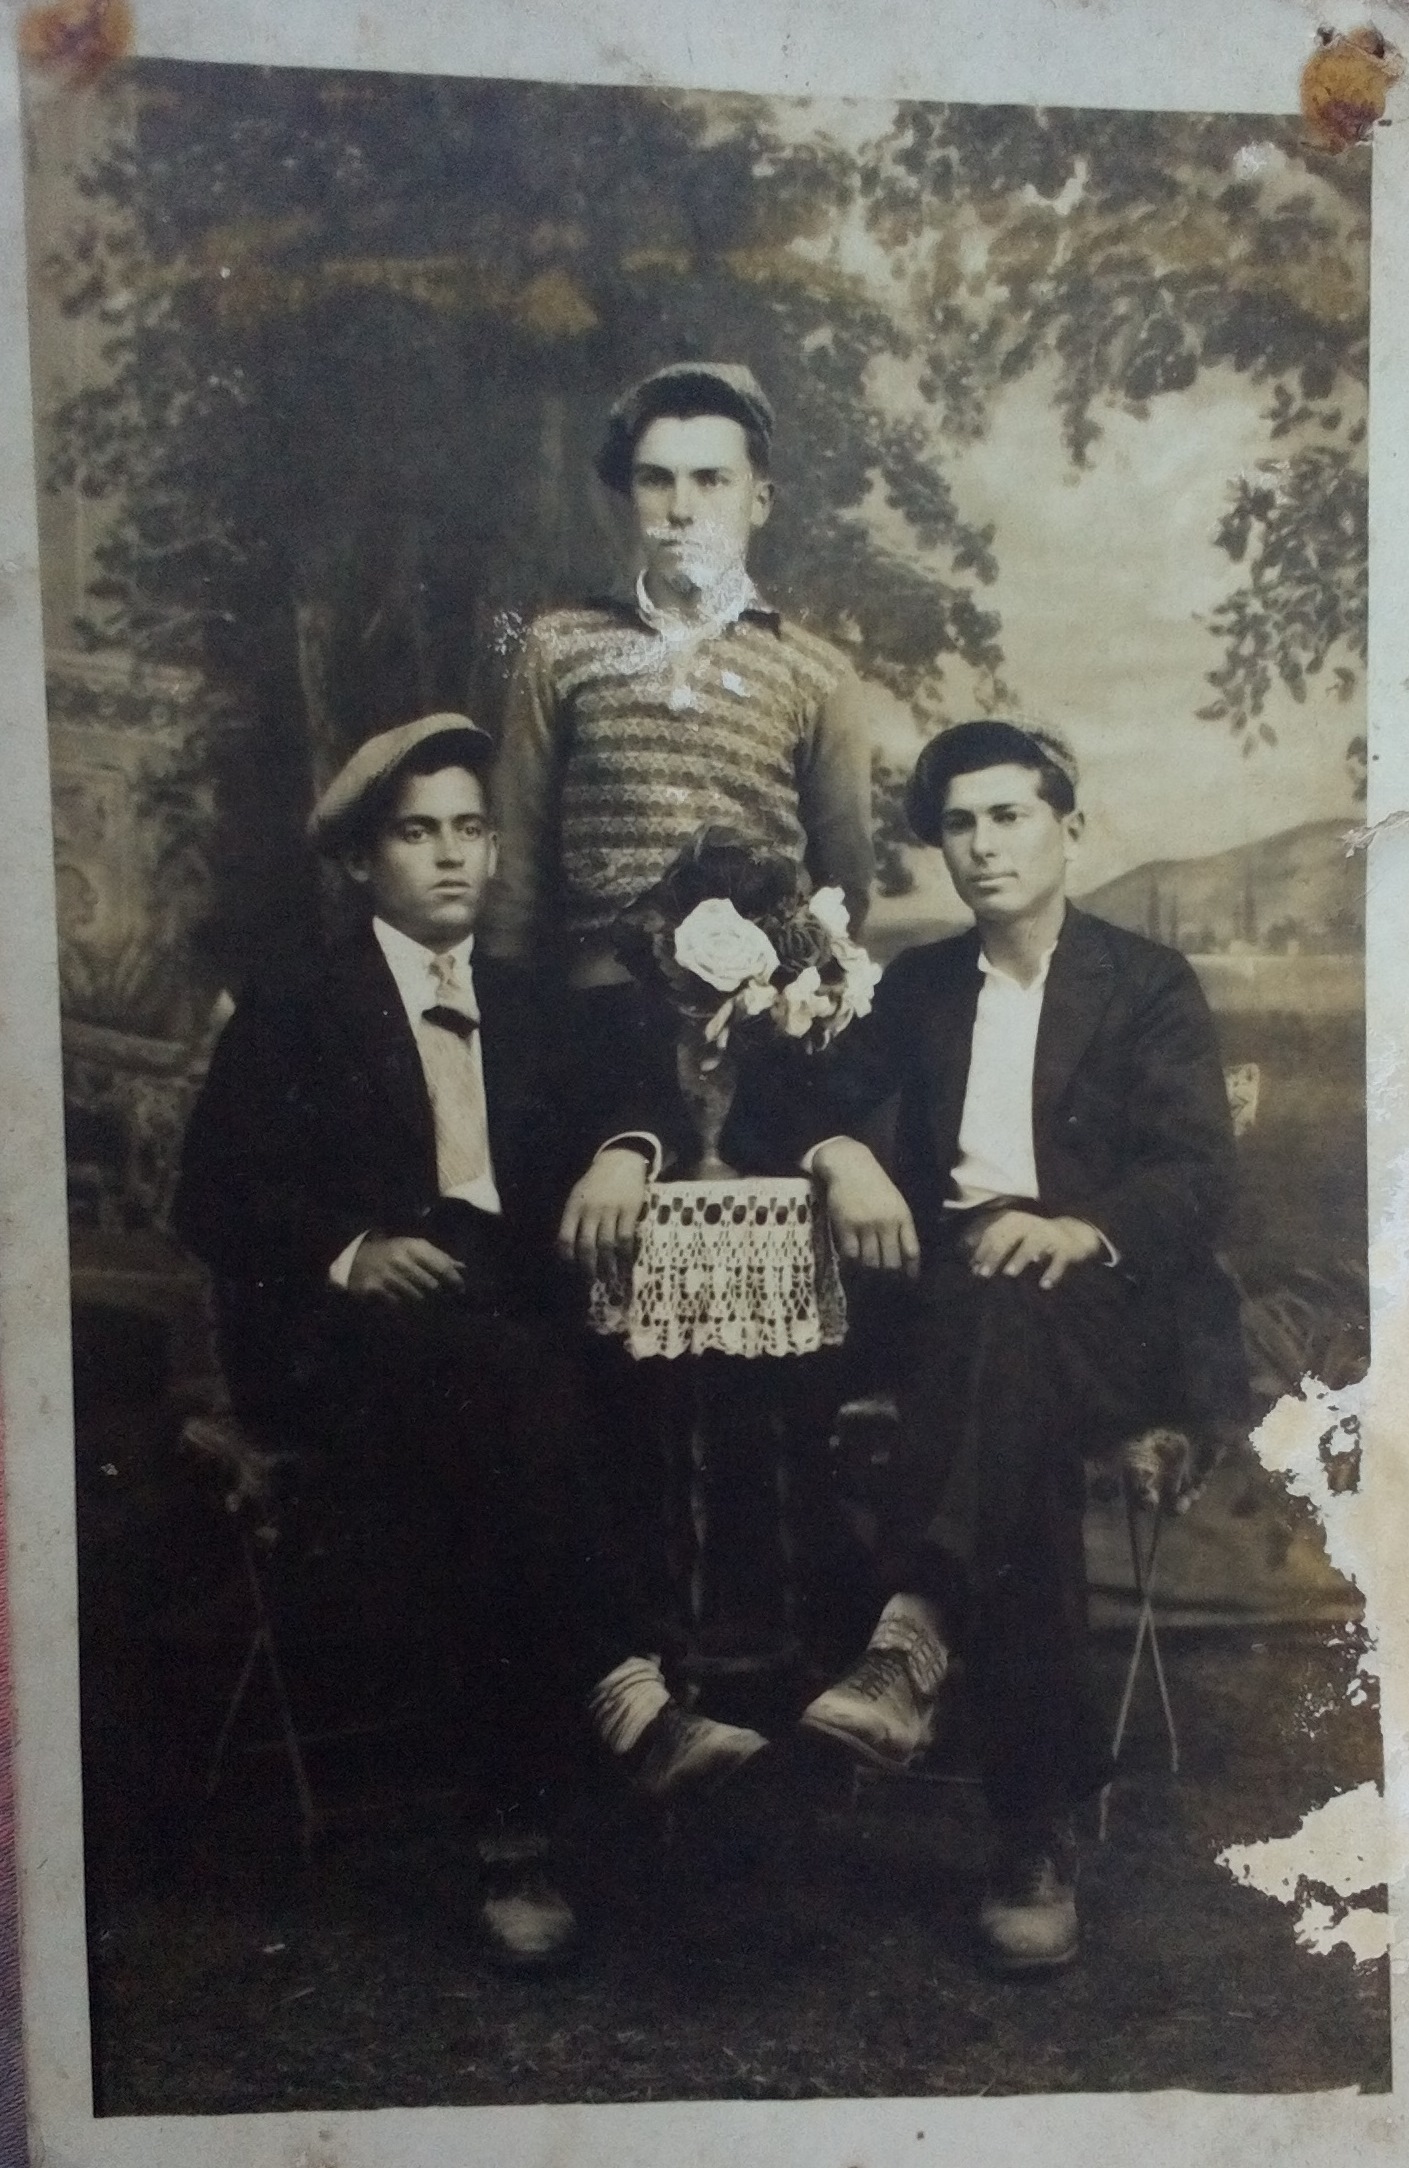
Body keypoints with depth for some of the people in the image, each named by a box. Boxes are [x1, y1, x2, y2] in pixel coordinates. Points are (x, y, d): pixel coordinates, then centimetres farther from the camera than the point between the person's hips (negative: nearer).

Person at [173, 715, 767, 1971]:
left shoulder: (521, 1010, 23)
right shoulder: (294, 1010, 9)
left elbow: (556, 1178, 16)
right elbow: (215, 1201, -1)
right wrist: (350, 1251, -18)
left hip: (508, 1328, 3)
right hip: (341, 1338, -3)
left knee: (503, 1484, -32)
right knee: (510, 1385, -36)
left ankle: (516, 1839, -32)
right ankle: (627, 1701, -35)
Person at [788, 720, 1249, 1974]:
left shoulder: (1149, 984, 8)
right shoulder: (920, 984, 20)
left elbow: (1200, 1179, -5)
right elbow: (828, 1098, 12)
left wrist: (1073, 1231, -27)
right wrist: (842, 1157, -14)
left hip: (1109, 1305, -2)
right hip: (954, 1304, 3)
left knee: (1008, 1314, -39)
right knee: (1020, 1444, -33)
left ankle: (918, 1636, -50)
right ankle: (1044, 1819, -29)